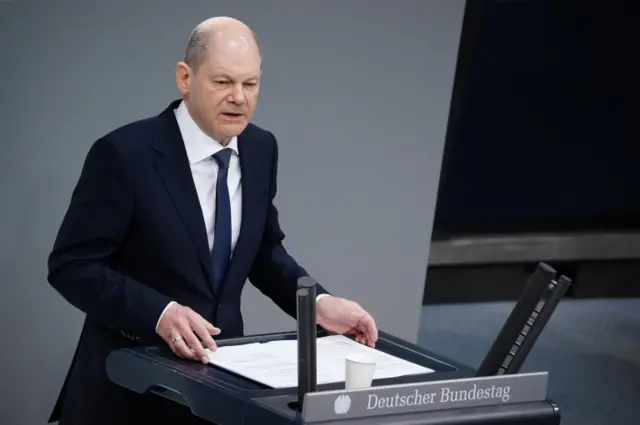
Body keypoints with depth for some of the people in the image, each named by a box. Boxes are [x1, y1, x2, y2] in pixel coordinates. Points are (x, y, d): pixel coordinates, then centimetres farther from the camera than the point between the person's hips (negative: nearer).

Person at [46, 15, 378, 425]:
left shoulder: (261, 149, 1)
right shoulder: (125, 153, -16)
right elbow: (71, 265, -16)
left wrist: (320, 303, -5)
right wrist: (160, 313, -29)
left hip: (218, 367, 5)